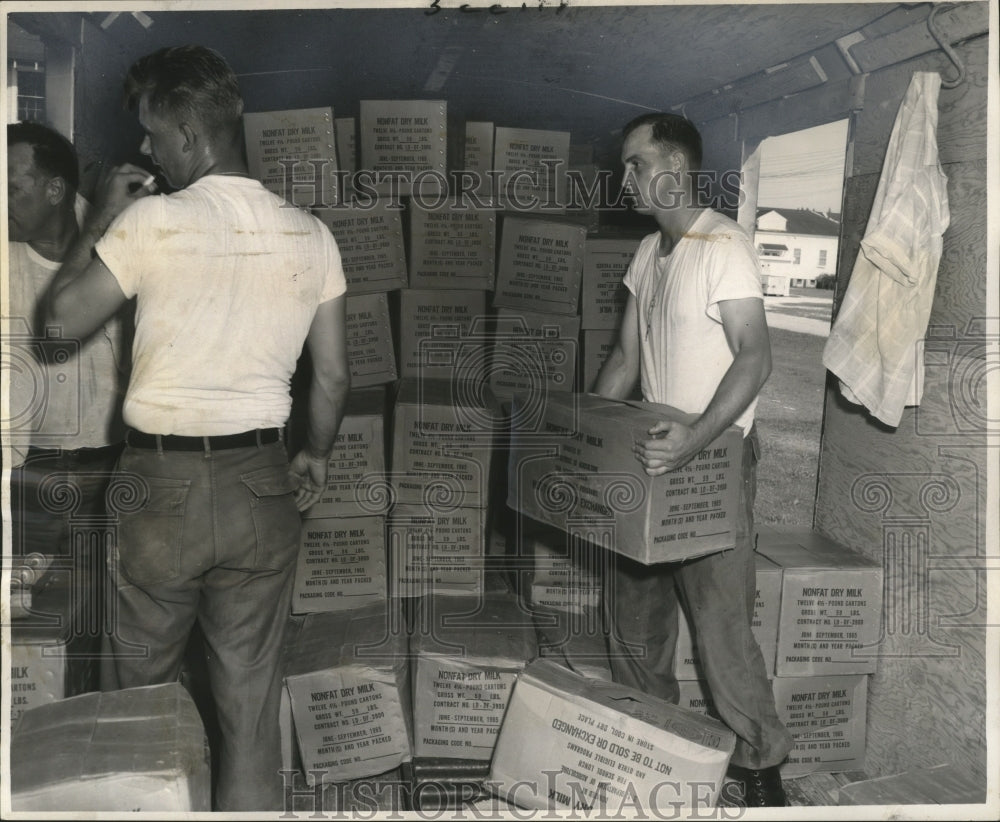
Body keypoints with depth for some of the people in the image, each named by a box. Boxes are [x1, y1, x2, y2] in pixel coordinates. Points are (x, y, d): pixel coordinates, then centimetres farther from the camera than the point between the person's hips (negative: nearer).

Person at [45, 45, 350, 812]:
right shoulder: (311, 235, 1)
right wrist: (316, 455, 20)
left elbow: (64, 316, -1)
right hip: (262, 483, 3)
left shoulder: (152, 220, -11)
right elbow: (334, 376, 4)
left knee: (142, 688, 21)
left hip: (164, 482, -2)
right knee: (251, 701, 12)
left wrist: (104, 213, 7)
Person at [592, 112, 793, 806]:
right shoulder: (648, 253, 13)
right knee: (633, 605, 15)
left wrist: (695, 441, -34)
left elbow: (755, 359, -23)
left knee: (720, 619, -4)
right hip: (654, 458, 8)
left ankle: (760, 761, 16)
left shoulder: (724, 244, -13)